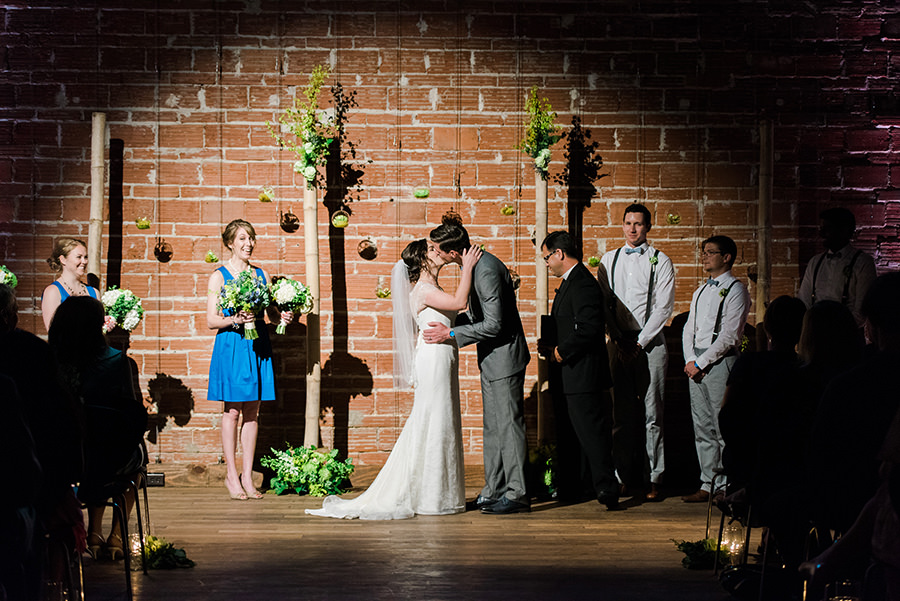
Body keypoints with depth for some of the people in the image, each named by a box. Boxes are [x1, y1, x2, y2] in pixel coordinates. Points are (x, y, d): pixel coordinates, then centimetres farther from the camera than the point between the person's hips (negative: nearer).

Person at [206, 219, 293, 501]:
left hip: (258, 347, 4)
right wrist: (236, 320, -21)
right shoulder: (219, 276, -1)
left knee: (252, 413, 4)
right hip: (231, 347, -4)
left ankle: (247, 476, 8)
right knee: (232, 411, -2)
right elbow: (211, 321, -5)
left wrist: (283, 317, -4)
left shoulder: (262, 275, 12)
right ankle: (231, 475, 5)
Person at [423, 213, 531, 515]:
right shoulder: (475, 265, 8)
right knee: (493, 427, 13)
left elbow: (494, 325, -24)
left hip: (504, 356, -10)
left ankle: (516, 493, 2)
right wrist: (447, 323, 9)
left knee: (508, 425, -4)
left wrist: (451, 334, -19)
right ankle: (494, 492, 19)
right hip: (492, 359, 10)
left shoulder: (487, 270, -24)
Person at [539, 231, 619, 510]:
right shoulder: (569, 283, 18)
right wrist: (549, 344, 7)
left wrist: (559, 352, -16)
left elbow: (588, 330, -26)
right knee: (567, 434, 14)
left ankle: (606, 488, -6)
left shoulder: (584, 285, -17)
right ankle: (569, 488, 19)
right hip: (566, 376, 11)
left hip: (583, 375, -11)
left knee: (591, 432, -8)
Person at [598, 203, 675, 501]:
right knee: (621, 414, 1)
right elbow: (604, 303, 9)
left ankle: (652, 479, 0)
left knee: (651, 414, -3)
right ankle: (623, 477, 6)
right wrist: (619, 340, -2)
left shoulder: (660, 261, 2)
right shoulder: (609, 260, 12)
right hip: (619, 344, 3)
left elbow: (663, 307, -3)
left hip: (649, 343, -3)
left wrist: (640, 342, -9)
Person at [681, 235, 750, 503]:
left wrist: (700, 363, -12)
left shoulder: (735, 290, -5)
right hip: (696, 363, 7)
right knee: (702, 428, 7)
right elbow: (689, 328, 19)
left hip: (720, 361, -7)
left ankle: (729, 487, -5)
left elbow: (729, 336, -12)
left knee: (723, 427, -8)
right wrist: (690, 360, 2)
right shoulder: (700, 292, 20)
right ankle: (709, 485, 11)